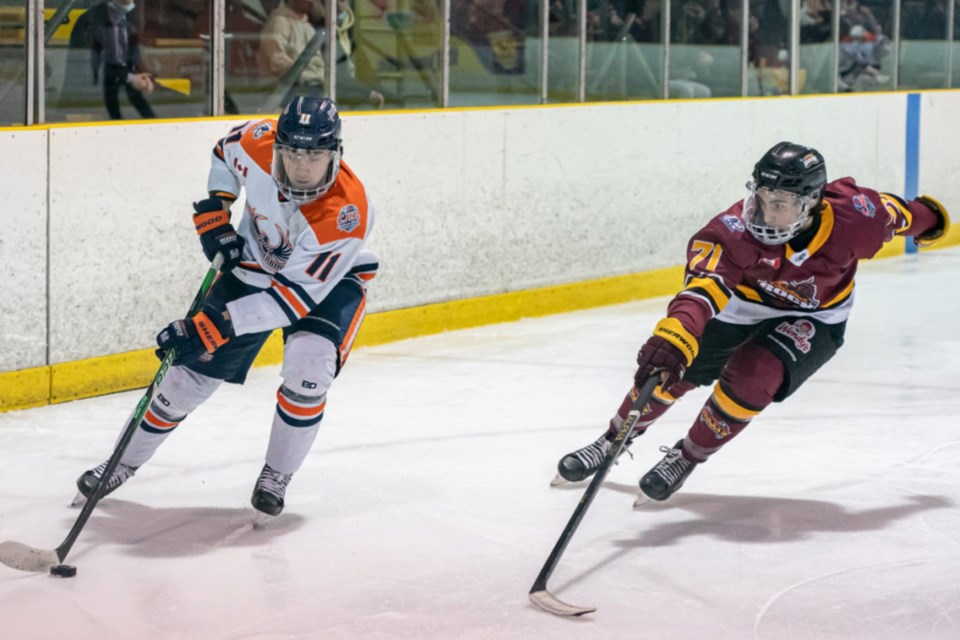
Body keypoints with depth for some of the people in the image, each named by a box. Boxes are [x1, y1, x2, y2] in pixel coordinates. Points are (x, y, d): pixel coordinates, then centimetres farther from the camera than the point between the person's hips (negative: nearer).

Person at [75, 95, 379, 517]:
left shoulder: (347, 213, -39)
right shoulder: (259, 143, -27)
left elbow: (298, 296, -37)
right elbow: (225, 151, 1)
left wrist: (216, 324, -40)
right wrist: (214, 213, -9)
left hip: (330, 279, -3)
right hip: (253, 264, 4)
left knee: (307, 367, -28)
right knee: (196, 366, 2)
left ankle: (277, 475, -4)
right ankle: (126, 461, 22)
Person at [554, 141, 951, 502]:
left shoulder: (853, 216, -33)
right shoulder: (739, 227, -37)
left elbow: (891, 211, -10)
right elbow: (705, 281, -51)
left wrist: (926, 218, 12)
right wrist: (675, 334, -68)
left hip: (813, 316, -1)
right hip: (743, 301, 1)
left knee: (752, 377, -23)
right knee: (669, 369, -1)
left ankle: (688, 458, 1)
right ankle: (615, 440, 27)